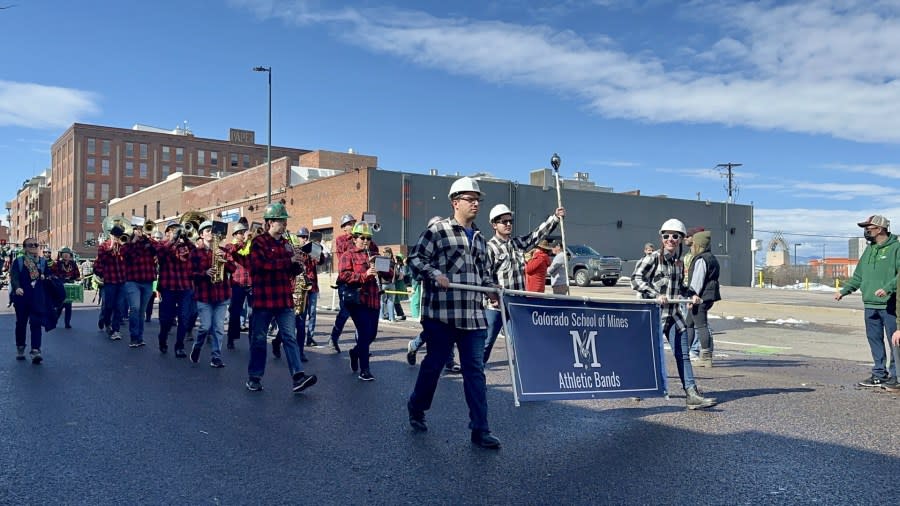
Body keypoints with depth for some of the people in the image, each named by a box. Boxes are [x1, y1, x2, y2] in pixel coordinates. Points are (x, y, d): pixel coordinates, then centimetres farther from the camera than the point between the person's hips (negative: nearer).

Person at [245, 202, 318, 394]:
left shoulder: (286, 243, 15)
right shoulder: (259, 242, -4)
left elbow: (294, 272, 20)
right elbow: (260, 264, -21)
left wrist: (298, 264, -5)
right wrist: (288, 261, -20)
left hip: (284, 299, 5)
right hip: (263, 298, -5)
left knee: (290, 337, -4)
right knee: (259, 338, 6)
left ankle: (298, 377, -10)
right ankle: (254, 378, 19)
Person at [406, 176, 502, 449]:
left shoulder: (479, 238, 19)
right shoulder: (437, 230, -2)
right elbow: (416, 258, -5)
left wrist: (491, 289, 9)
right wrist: (434, 274, -21)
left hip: (473, 315, 5)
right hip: (441, 313, -5)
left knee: (475, 370, 3)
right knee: (434, 364, 8)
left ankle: (480, 429, 7)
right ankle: (416, 409, 33)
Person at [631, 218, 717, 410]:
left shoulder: (679, 262, 14)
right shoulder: (653, 258, -7)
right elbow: (636, 279, -16)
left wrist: (692, 294, 7)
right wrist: (656, 295, -25)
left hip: (674, 313, 6)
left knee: (683, 354, 1)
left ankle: (691, 393, 0)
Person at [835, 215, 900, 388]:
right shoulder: (869, 250, 16)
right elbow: (858, 276, 21)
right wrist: (844, 290, 12)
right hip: (870, 305, 7)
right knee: (874, 340, 11)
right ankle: (879, 374, 19)